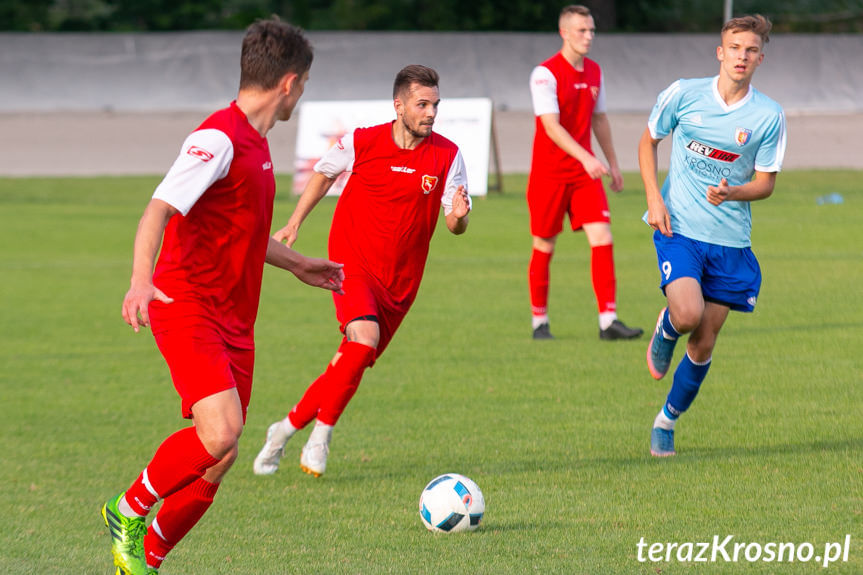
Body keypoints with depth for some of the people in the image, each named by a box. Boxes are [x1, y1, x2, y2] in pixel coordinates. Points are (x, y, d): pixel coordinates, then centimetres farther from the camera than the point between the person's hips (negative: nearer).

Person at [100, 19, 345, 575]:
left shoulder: (255, 142, 16)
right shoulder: (219, 138, -14)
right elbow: (159, 211, -25)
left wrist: (297, 264, 43)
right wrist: (141, 281, -41)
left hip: (233, 320, 9)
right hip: (188, 308, -9)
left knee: (218, 460, 3)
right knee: (220, 432, -25)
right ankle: (129, 510, -4)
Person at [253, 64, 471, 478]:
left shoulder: (447, 156, -4)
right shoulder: (361, 143, -7)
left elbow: (454, 225, -5)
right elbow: (324, 174, 14)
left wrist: (459, 215, -28)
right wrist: (294, 223, 14)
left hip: (399, 281, 3)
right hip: (353, 263, -3)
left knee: (353, 363, 7)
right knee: (364, 338, -27)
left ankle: (288, 427, 26)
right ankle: (322, 433, -13)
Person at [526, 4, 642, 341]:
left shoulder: (594, 72, 9)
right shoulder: (546, 73, -14)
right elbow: (551, 126, -23)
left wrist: (612, 163, 20)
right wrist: (586, 158, -33)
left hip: (586, 173, 5)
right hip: (549, 172, -5)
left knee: (602, 239, -8)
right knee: (544, 247, 3)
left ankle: (608, 322, -11)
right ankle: (539, 322, 17)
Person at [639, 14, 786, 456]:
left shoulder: (769, 116, -5)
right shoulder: (683, 94, -5)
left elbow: (765, 183, 2)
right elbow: (649, 141, 9)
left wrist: (732, 193, -20)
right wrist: (654, 198, -4)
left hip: (731, 238, 2)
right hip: (679, 227, -2)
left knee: (703, 344, 6)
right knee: (688, 314, -26)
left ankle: (668, 420, 28)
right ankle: (663, 334, 12)